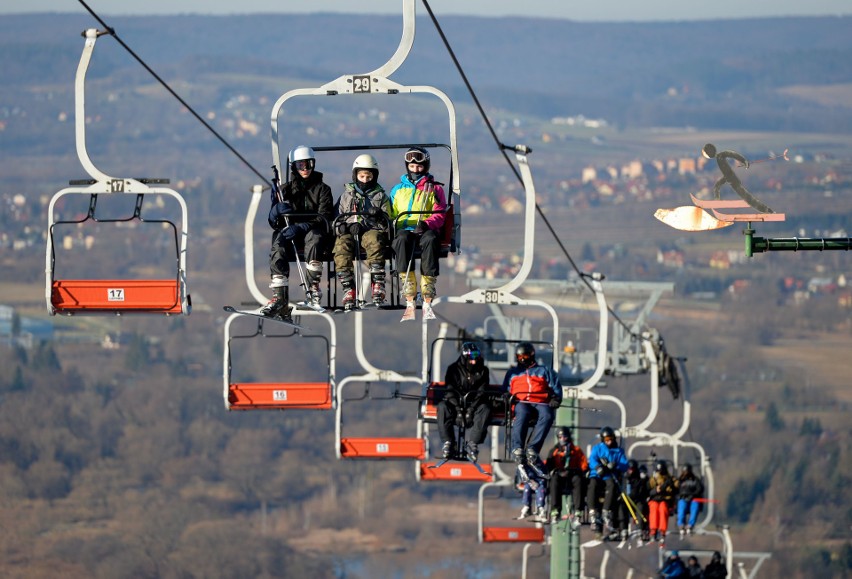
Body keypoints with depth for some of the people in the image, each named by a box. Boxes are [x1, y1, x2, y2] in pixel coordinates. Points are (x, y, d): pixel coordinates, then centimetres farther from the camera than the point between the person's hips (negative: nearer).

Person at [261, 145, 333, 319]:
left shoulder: (322, 189, 13)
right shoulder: (285, 189, 19)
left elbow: (324, 218, -3)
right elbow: (273, 222, 12)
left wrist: (301, 227, -20)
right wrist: (277, 209, -13)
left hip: (313, 231, -2)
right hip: (288, 233, 2)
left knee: (314, 238, -39)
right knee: (278, 247, -33)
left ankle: (312, 290, -39)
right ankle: (280, 298, -43)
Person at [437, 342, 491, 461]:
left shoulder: (482, 371, 4)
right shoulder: (454, 369, 1)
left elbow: (481, 392, -6)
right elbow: (450, 390, -9)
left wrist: (471, 409, -22)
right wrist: (459, 410, -24)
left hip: (474, 404, 0)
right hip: (456, 403, 0)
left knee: (485, 409, -33)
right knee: (442, 407, -32)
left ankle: (472, 444, -38)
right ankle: (447, 442, -31)